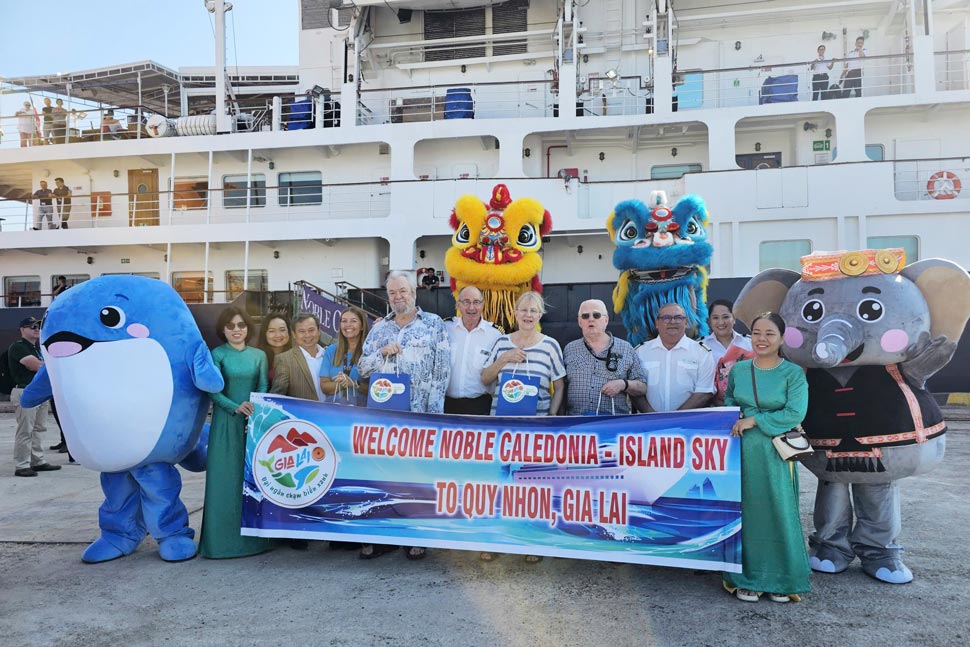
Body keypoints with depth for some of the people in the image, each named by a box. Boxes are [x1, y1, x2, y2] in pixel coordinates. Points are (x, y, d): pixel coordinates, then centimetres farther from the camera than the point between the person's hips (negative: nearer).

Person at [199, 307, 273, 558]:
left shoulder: (258, 355, 9)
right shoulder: (218, 355, 1)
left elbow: (263, 387, 4)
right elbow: (213, 391, -5)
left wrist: (256, 409, -15)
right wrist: (236, 407, -20)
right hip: (226, 423, -2)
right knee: (225, 479, -1)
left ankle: (253, 537, 14)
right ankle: (222, 538, 7)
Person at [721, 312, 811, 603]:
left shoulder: (793, 373, -4)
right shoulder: (738, 369, 7)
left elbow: (795, 413, -13)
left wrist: (754, 420, -15)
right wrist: (734, 421, -3)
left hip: (775, 454, -3)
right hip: (742, 451, 3)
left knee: (778, 512, 4)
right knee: (745, 512, 8)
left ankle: (781, 579, 20)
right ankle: (747, 578, 19)